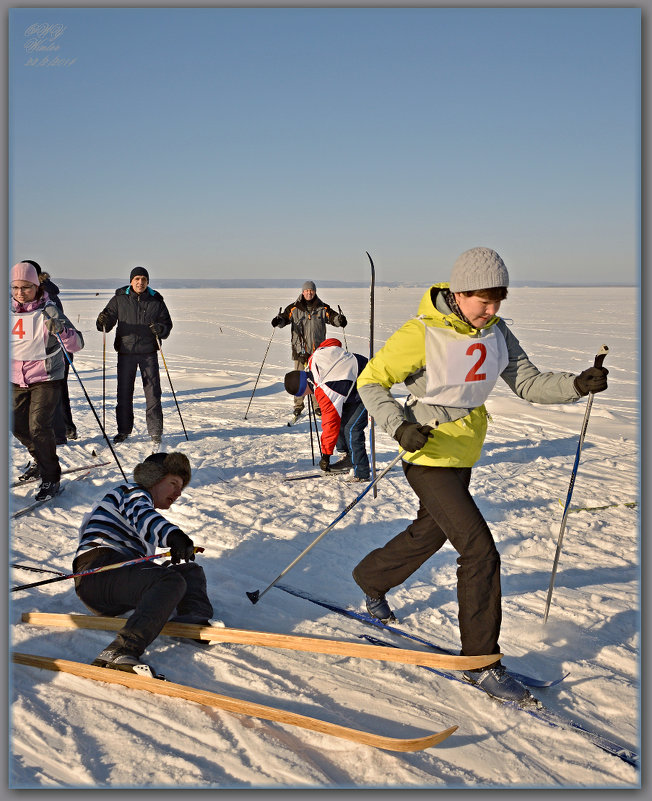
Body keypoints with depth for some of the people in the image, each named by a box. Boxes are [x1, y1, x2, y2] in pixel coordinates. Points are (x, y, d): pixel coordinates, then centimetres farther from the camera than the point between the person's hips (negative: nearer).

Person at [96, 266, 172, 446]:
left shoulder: (156, 301, 4)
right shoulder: (119, 299, 3)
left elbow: (167, 324, 8)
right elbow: (107, 323, 4)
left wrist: (161, 329, -14)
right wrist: (103, 322, -19)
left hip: (149, 352, 0)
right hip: (125, 352, 1)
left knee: (153, 392, 0)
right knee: (124, 393, 7)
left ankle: (155, 431, 10)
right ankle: (124, 429, 21)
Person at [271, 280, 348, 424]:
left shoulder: (322, 308, 6)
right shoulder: (294, 308, 4)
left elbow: (332, 316, -2)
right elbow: (285, 317, -4)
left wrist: (340, 319, -24)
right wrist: (279, 320, -27)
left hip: (317, 349, 1)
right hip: (299, 349, -1)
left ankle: (319, 407, 16)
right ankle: (298, 409, 10)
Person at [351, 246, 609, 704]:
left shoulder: (496, 334, 1)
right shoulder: (421, 335, -19)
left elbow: (529, 383, -2)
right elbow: (370, 382, -12)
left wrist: (577, 385, -20)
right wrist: (399, 426, -26)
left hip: (464, 455, 8)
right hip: (430, 455, -8)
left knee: (430, 533, 25)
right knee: (481, 551, -12)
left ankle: (370, 579, 53)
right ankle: (481, 662, 3)